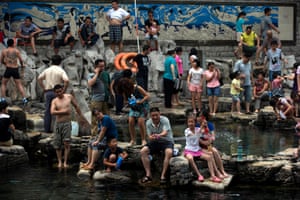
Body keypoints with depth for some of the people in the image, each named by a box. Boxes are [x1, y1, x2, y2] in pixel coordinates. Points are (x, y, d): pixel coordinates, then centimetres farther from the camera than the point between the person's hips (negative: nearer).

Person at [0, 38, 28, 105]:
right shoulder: (16, 50, 3)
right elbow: (21, 60, -3)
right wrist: (22, 66, 17)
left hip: (8, 69, -1)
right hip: (15, 69, 1)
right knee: (19, 85, 8)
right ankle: (24, 98, -4)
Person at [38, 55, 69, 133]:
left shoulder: (47, 70, 8)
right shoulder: (61, 71, -5)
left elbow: (39, 78, 7)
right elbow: (66, 81, -18)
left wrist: (43, 88, 10)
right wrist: (64, 90, -8)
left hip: (47, 92, 4)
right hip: (57, 92, -4)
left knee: (47, 111, 8)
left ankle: (47, 129, 10)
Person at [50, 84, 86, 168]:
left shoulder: (69, 97, 5)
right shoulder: (54, 101, 1)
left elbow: (76, 106, 19)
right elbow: (52, 112, -15)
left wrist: (81, 116, 26)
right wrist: (63, 111, -14)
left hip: (67, 123, -1)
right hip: (58, 123, 1)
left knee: (66, 143, -13)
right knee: (57, 145, 3)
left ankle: (65, 162, -10)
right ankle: (60, 162, 15)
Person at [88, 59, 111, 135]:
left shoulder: (106, 74, 15)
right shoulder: (91, 76, 0)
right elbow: (90, 84, -22)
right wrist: (97, 73, -13)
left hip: (106, 100, 5)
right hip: (96, 100, -5)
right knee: (95, 119, -5)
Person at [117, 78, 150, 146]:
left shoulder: (137, 88, -23)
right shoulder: (125, 91, -9)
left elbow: (147, 96, -20)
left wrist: (140, 101, -30)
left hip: (142, 106, -5)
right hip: (133, 107, 5)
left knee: (140, 122, -15)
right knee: (130, 121, -10)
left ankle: (143, 140, -3)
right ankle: (132, 140, -1)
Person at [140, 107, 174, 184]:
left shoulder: (165, 120, -16)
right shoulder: (148, 123, -4)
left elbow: (165, 132, -32)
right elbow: (149, 136, -8)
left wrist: (159, 135, -56)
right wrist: (151, 137, -35)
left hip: (166, 141, -4)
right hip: (154, 142, 4)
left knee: (169, 152, -37)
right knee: (143, 151, -22)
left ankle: (163, 175, -30)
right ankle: (148, 175, -19)